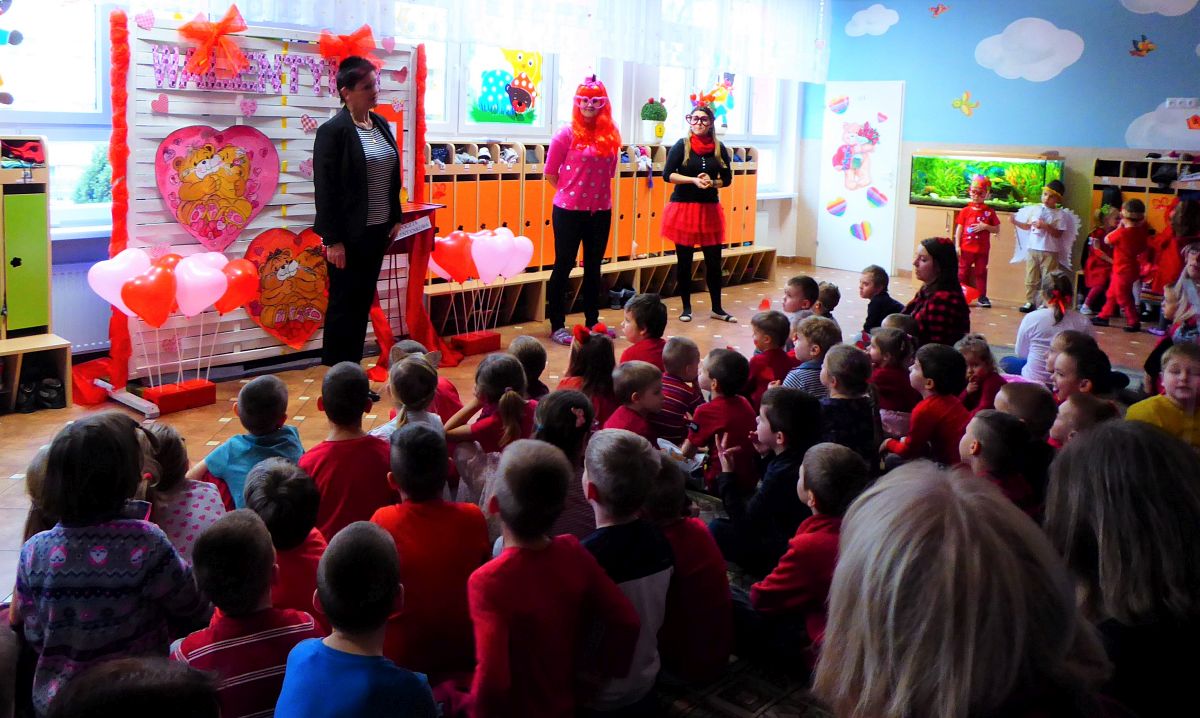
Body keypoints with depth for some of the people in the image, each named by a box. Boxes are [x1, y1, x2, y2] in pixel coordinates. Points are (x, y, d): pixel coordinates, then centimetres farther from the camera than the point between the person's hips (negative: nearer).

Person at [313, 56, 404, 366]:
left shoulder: (381, 125, 9)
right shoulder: (333, 130, -12)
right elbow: (325, 189, -14)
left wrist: (395, 219, 10)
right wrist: (333, 240, -17)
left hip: (377, 231, 7)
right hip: (349, 235, -7)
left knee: (363, 304, 12)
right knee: (344, 306, 2)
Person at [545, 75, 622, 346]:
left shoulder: (610, 135, 2)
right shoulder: (567, 134, -9)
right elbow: (551, 173, -3)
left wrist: (593, 192, 6)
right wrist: (572, 191, 3)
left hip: (600, 211, 4)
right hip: (569, 210, -4)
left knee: (593, 267, 14)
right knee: (564, 265, 4)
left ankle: (592, 321, 25)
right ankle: (557, 326, 11)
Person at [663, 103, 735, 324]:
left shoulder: (719, 148, 6)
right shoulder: (682, 146, -2)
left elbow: (727, 178, 10)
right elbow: (667, 175, -8)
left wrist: (712, 183, -11)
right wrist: (694, 180, -18)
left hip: (710, 208, 2)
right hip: (683, 207, -2)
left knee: (714, 260, 4)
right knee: (684, 260, 4)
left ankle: (716, 308, 15)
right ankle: (686, 307, 16)